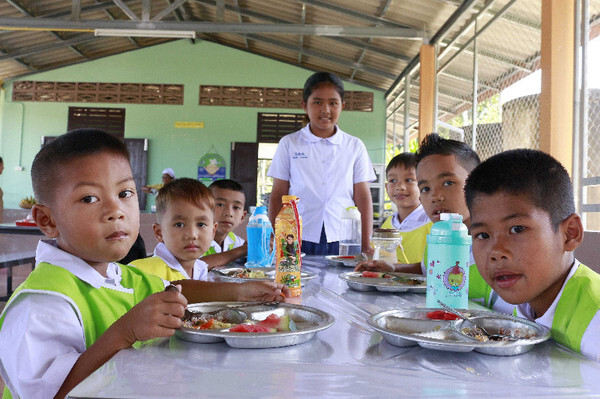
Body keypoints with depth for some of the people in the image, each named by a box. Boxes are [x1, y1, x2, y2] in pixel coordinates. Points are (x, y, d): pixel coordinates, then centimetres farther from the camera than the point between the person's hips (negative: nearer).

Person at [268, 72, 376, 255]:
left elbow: (363, 197, 6)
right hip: (298, 240, 0)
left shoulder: (355, 146, 7)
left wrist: (366, 245, 2)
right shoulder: (289, 144, 6)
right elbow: (278, 195, 7)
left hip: (343, 241, 1)